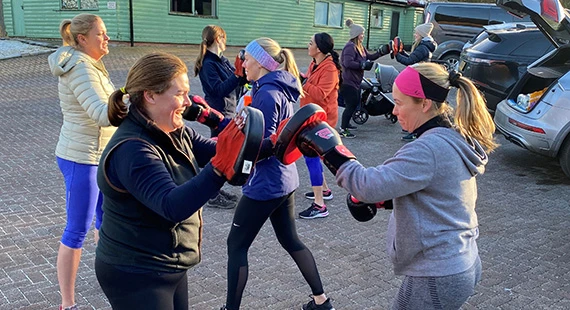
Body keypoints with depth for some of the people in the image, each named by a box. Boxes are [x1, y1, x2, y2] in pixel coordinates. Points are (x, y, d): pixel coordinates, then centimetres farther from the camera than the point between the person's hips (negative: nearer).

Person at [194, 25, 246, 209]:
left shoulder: (221, 60, 10)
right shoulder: (208, 64, -16)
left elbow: (234, 82, 8)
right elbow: (219, 90, -24)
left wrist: (242, 72, -7)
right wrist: (238, 75, -28)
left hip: (228, 112, 9)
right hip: (219, 114, -9)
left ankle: (217, 190, 27)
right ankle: (213, 196, 7)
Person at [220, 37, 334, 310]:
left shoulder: (266, 94, -20)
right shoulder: (280, 89, 9)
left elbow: (263, 147, -22)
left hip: (265, 184, -10)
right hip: (285, 179, 10)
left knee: (236, 245, 4)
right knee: (290, 239, 20)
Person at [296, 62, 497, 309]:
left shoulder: (428, 149, -25)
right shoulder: (455, 139, 6)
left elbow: (371, 185, -28)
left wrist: (330, 150, -18)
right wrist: (386, 197, 5)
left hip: (437, 278, -9)